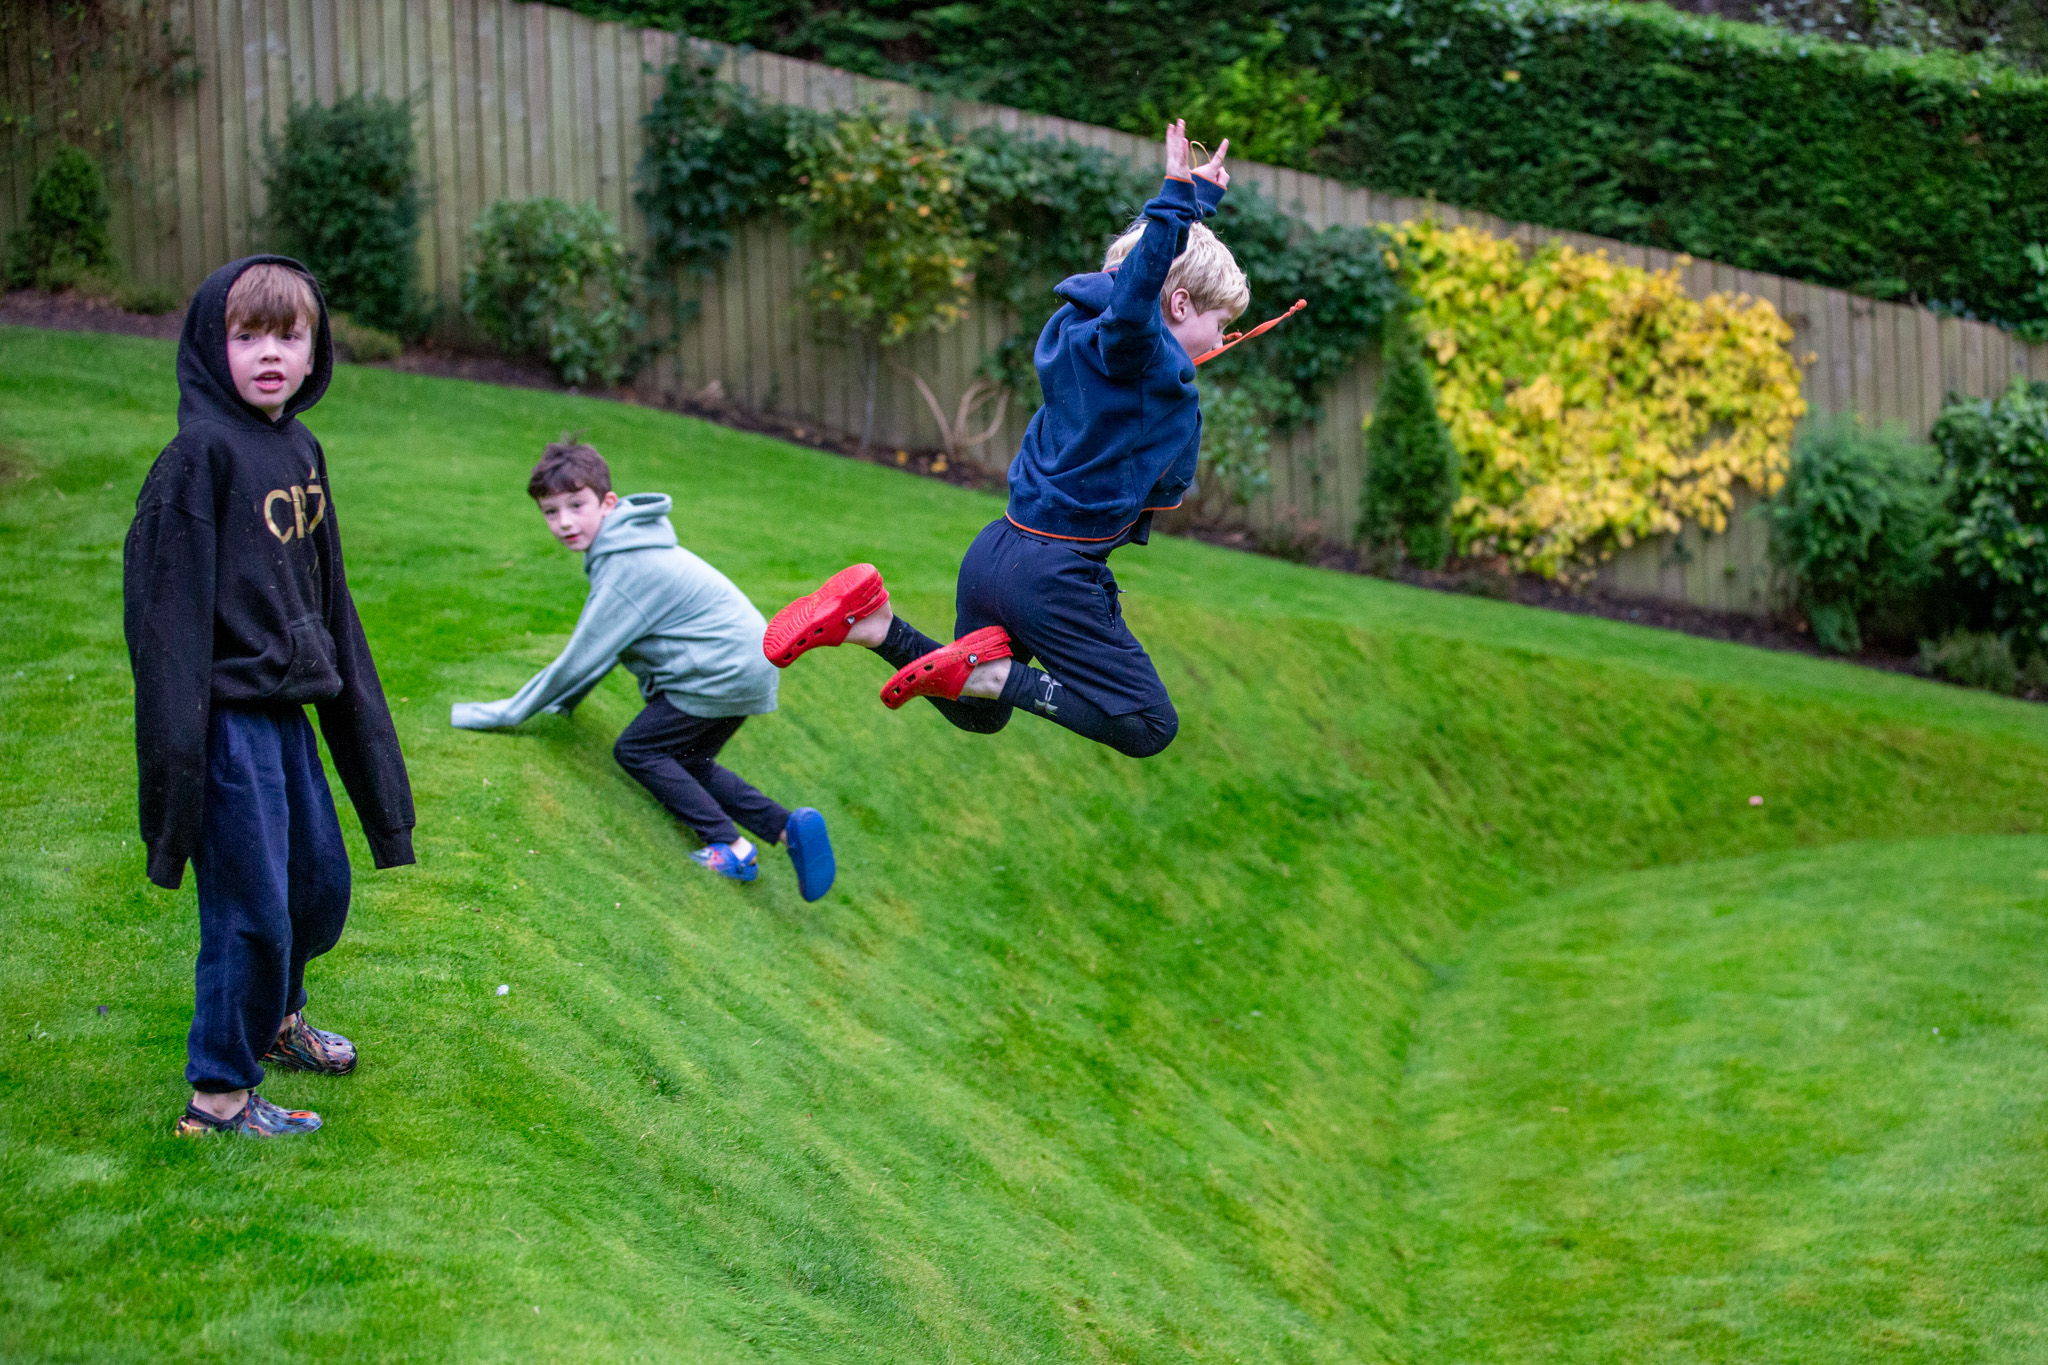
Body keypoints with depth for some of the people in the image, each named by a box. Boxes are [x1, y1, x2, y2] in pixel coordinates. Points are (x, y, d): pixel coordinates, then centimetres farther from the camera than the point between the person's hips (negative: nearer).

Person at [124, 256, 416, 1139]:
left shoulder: (303, 453, 11)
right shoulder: (200, 455, -14)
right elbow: (169, 602, -16)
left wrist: (355, 714, 21)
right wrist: (178, 737, -19)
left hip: (289, 711, 8)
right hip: (232, 721, -8)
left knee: (321, 883, 19)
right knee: (250, 907, -3)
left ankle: (274, 1019, 44)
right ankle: (219, 1095, 10)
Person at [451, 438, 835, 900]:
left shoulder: (627, 569, -20)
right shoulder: (620, 546, 10)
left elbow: (583, 657, -17)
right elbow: (596, 644, 21)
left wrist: (508, 712, -9)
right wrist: (560, 701, 23)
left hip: (722, 669, -10)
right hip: (745, 665, 10)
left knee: (636, 750, -3)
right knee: (688, 762, 19)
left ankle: (730, 848, -11)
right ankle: (787, 826, 5)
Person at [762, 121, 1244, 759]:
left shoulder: (1077, 327, 11)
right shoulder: (1143, 358, -15)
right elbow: (1133, 300, -39)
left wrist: (1197, 197, 37)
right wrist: (1177, 197, -42)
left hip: (994, 554, 9)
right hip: (1054, 574, -9)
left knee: (978, 714, 28)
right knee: (1148, 729, -3)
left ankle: (872, 621, 7)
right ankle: (991, 672, -13)